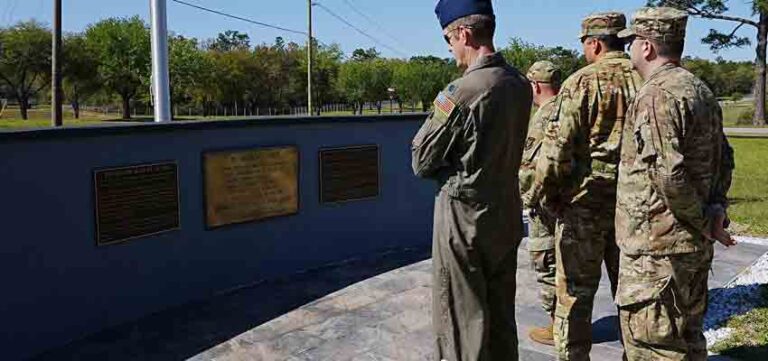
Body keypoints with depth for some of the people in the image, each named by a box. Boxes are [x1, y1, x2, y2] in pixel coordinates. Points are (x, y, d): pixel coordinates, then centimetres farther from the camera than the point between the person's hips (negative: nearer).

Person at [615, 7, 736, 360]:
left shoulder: (656, 96, -17)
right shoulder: (700, 89, 14)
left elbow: (669, 174, -24)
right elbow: (723, 158, 18)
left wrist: (704, 222, -11)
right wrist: (716, 207, 7)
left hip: (657, 246, -10)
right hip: (694, 245, 10)